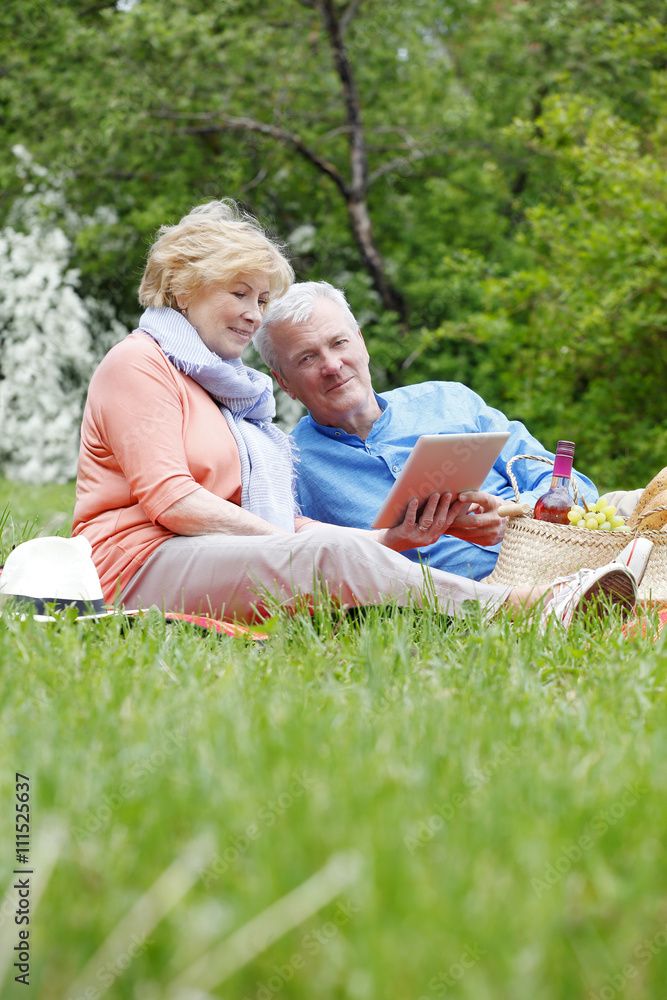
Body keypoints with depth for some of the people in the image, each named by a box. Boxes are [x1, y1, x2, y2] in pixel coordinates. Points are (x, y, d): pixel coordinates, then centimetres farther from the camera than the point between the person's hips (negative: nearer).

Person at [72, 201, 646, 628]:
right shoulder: (141, 363, 3)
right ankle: (522, 607, -42)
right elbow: (167, 497, -11)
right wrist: (280, 539, -18)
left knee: (342, 550, -20)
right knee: (327, 555, -31)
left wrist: (388, 539, 1)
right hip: (143, 567, -8)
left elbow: (284, 523, 17)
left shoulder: (232, 391, 29)